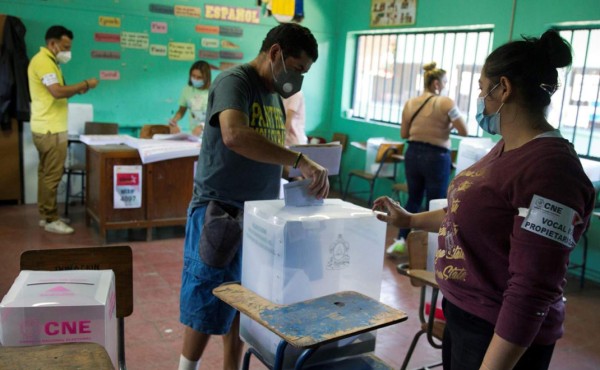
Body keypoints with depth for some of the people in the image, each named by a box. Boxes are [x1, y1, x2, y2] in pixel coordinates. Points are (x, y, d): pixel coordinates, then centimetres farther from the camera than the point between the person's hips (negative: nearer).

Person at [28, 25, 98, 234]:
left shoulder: (48, 61, 18)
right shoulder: (43, 61, -14)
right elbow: (58, 92, -26)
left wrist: (76, 91, 4)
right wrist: (85, 84, -17)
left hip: (48, 127, 11)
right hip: (50, 129, -11)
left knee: (46, 173, 14)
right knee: (52, 176, -5)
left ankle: (46, 215, 21)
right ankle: (50, 220, 1)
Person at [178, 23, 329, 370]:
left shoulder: (275, 94, 12)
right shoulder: (235, 81, -14)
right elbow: (234, 135, -35)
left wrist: (307, 170, 0)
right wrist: (301, 161, -35)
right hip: (219, 213, -8)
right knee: (205, 311, 4)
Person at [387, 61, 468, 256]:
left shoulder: (409, 103, 4)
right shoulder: (446, 102, -12)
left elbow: (404, 134, 11)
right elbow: (464, 131, -10)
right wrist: (448, 125, 8)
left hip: (413, 154, 5)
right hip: (436, 157, -5)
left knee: (414, 199, 18)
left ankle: (401, 240, 15)